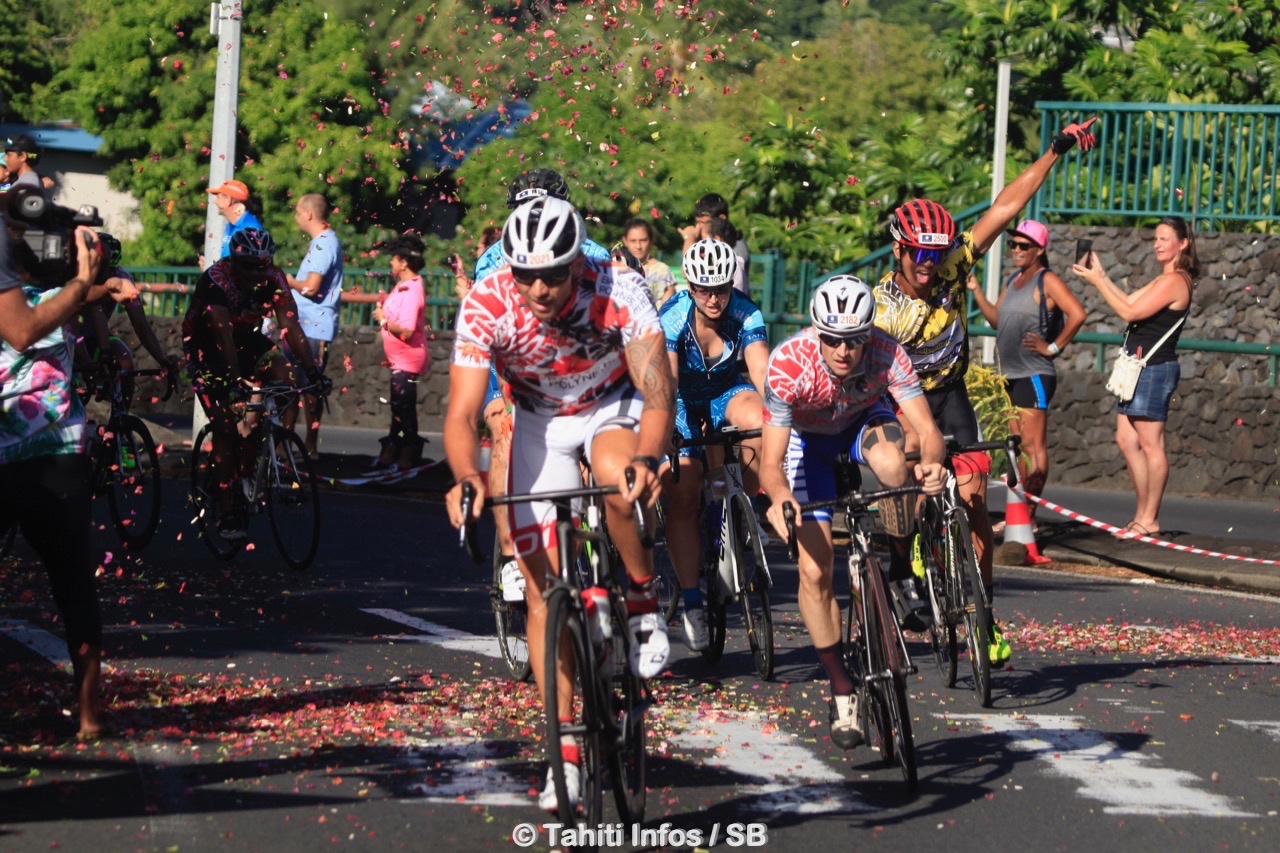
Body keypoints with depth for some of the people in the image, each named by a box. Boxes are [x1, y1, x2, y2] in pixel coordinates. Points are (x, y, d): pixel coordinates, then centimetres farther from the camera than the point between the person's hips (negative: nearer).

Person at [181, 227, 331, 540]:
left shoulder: (274, 280, -19)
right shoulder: (215, 280, -30)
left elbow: (291, 327, -24)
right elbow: (223, 334, -38)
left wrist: (313, 371, -35)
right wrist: (236, 380, -48)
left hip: (246, 339, 4)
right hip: (206, 347, -4)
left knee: (280, 372, -24)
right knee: (225, 426, -13)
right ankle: (227, 512, -7)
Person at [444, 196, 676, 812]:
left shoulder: (617, 289, -31)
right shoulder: (486, 306, -28)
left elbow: (657, 389, -37)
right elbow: (461, 414, -31)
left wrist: (646, 458, -57)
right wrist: (467, 475, -52)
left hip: (613, 407, -2)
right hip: (540, 421, 2)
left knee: (618, 478, -38)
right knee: (543, 586, -5)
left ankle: (644, 605, -12)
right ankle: (567, 751, 3)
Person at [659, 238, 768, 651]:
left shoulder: (746, 316, -20)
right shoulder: (672, 320, -25)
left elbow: (763, 377, -28)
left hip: (726, 396, 1)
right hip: (684, 403, -1)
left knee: (756, 418, -35)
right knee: (681, 495, -15)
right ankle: (692, 603, -6)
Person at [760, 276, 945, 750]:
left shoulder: (887, 353, -32)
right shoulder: (788, 364, -36)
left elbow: (927, 430, -34)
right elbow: (771, 462, -36)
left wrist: (930, 461, -57)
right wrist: (779, 496, -58)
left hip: (865, 421, 0)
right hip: (809, 439, 0)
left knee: (891, 462, -38)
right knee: (814, 572, -10)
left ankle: (904, 570, -13)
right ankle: (842, 693, 5)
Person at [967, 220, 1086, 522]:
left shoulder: (1047, 280, -9)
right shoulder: (1013, 280, 17)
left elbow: (1077, 314, -19)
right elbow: (996, 318, 18)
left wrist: (1053, 347, -14)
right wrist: (975, 290, 7)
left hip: (1034, 375, -9)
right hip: (1011, 374, 9)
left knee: (1033, 444, -8)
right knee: (1020, 445, 11)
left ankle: (1028, 518, -9)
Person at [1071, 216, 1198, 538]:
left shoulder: (1175, 281, -15)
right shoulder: (1165, 280, 17)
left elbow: (1129, 312, -16)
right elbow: (1130, 301, 20)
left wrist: (1096, 281, -11)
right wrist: (1101, 274, 13)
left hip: (1154, 369, -11)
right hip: (1139, 367, 11)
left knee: (1151, 444, -6)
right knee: (1127, 440, 11)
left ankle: (1149, 520, -2)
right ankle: (1143, 514, 16)